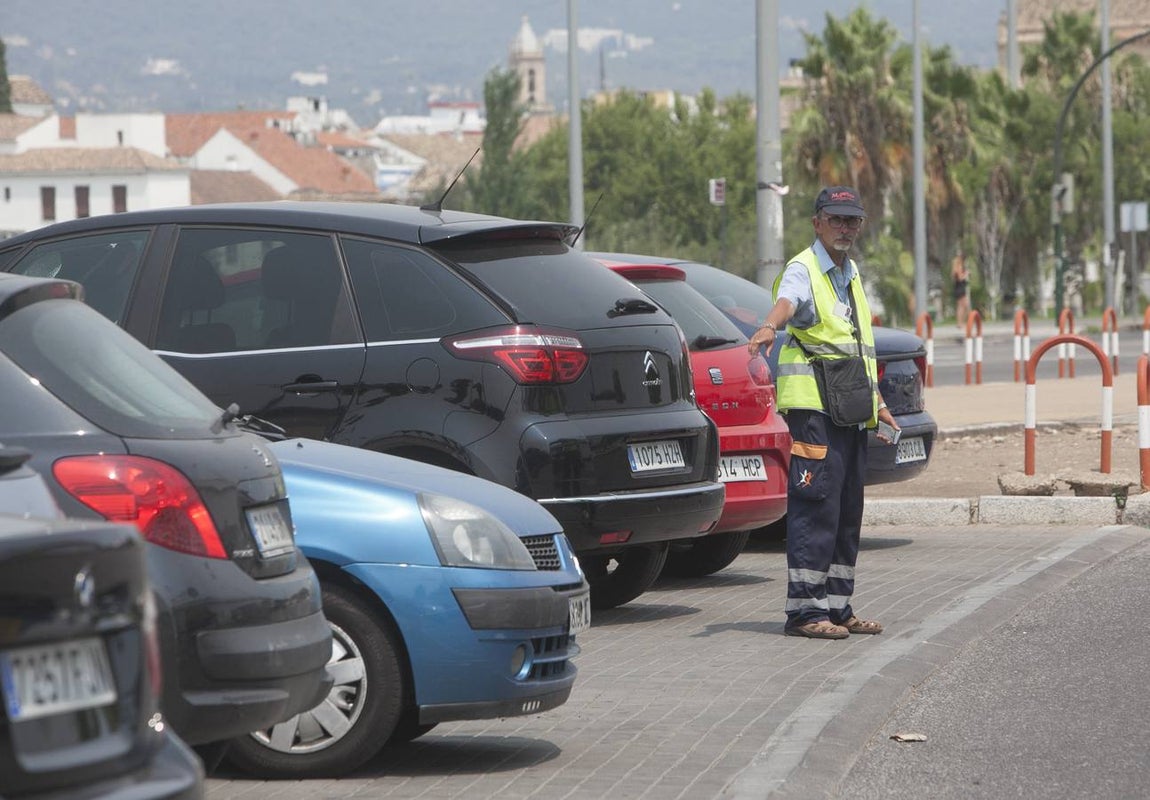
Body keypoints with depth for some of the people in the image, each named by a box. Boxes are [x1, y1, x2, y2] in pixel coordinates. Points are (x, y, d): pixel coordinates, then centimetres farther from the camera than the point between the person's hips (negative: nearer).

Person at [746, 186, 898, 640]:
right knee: (816, 508, -13)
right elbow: (788, 301, -31)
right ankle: (804, 610, -13)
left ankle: (836, 606, 17)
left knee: (847, 512, 11)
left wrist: (877, 402, 28)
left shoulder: (850, 275, 20)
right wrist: (770, 327, -53)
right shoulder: (803, 270, -7)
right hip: (813, 405, -9)